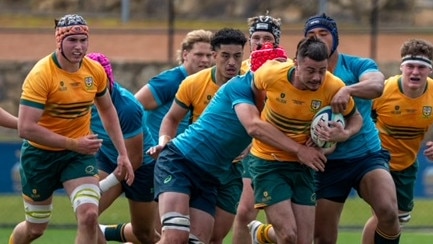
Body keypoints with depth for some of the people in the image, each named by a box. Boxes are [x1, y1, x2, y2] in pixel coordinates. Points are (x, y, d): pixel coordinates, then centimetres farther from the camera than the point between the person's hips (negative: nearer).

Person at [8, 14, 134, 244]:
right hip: (40, 155, -3)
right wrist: (73, 144, -29)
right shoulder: (41, 74, -23)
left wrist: (122, 154, 8)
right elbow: (26, 128, -29)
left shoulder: (95, 71, -6)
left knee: (89, 215, -20)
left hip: (80, 153, 3)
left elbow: (107, 110, 14)